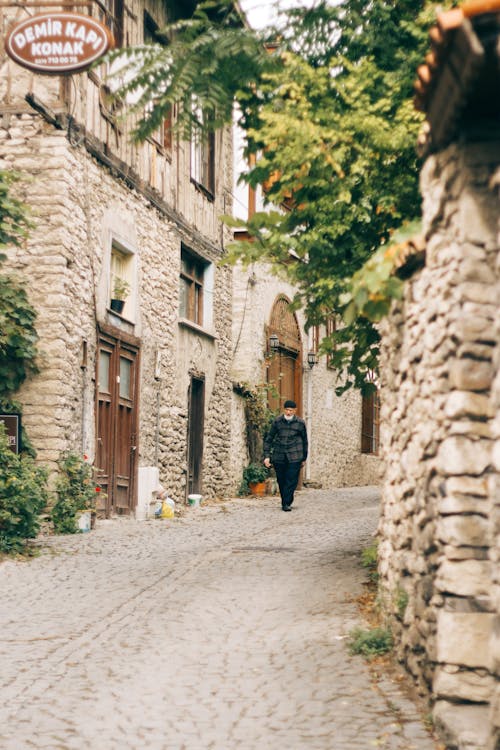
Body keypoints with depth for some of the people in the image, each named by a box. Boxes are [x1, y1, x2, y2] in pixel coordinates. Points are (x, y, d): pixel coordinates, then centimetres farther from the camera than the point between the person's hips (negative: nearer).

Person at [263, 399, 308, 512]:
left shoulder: (300, 423, 2)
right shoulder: (277, 421, 2)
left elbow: (304, 441, 13)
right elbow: (268, 439, 7)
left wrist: (304, 458, 16)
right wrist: (267, 455, -1)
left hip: (294, 456, -1)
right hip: (279, 456, 1)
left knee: (291, 480, -9)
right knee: (281, 481, 7)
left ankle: (286, 503, -5)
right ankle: (285, 502, 21)